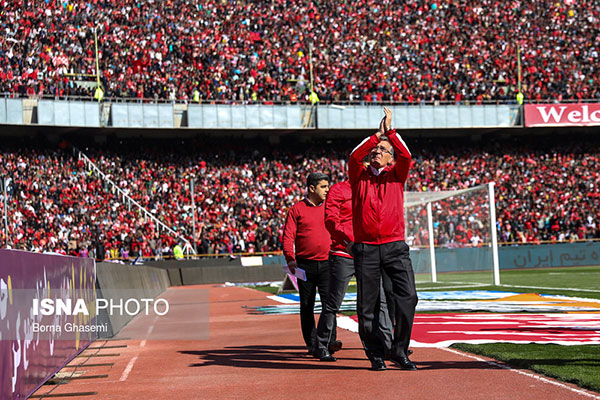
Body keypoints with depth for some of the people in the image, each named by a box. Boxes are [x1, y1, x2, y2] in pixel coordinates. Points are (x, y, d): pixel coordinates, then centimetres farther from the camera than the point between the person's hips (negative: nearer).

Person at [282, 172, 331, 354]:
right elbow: (288, 236, -2)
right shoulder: (296, 209, 2)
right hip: (305, 265, -1)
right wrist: (290, 259, -14)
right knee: (307, 306, 4)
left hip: (327, 263, 2)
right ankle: (311, 344, 12)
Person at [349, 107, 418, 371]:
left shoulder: (396, 175, 14)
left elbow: (406, 156, -4)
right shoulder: (360, 176, 13)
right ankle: (375, 355, 13)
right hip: (365, 248, 0)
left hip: (395, 246, 0)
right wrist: (377, 135, -6)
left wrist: (390, 131, -6)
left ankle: (400, 352, -4)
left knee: (407, 297, -13)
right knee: (367, 305, 1)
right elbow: (354, 156, -6)